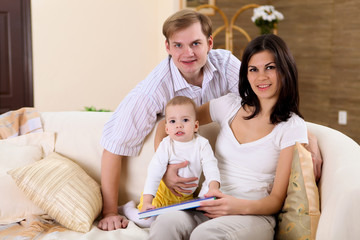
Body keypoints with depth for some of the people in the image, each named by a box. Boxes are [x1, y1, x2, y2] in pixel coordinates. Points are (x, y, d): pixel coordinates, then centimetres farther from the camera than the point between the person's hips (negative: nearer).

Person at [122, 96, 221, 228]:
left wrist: (213, 187, -41)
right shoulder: (166, 145, -14)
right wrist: (147, 201, -29)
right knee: (146, 221, -13)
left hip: (187, 196, 3)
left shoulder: (202, 144, -10)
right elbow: (154, 172, -19)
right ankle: (128, 207, 19)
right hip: (163, 192, -2)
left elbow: (210, 166, -18)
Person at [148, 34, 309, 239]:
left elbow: (277, 199, -1)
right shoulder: (230, 105, 11)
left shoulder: (293, 127, 0)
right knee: (166, 223, -33)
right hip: (210, 208, 3)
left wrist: (242, 206, -22)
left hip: (254, 216, -3)